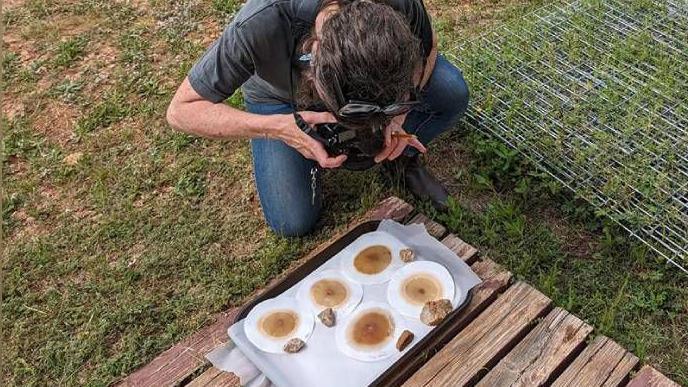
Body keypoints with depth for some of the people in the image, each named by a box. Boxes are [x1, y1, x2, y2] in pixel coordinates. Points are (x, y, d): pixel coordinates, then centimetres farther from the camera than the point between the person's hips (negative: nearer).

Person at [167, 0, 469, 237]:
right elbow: (180, 111, -33)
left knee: (453, 93, -21)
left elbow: (427, 47, -11)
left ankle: (401, 159, 8)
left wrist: (399, 110, -31)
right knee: (294, 223, -10)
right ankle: (312, 158, 18)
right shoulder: (257, 27, -44)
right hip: (281, 100, -1)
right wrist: (279, 127, -48)